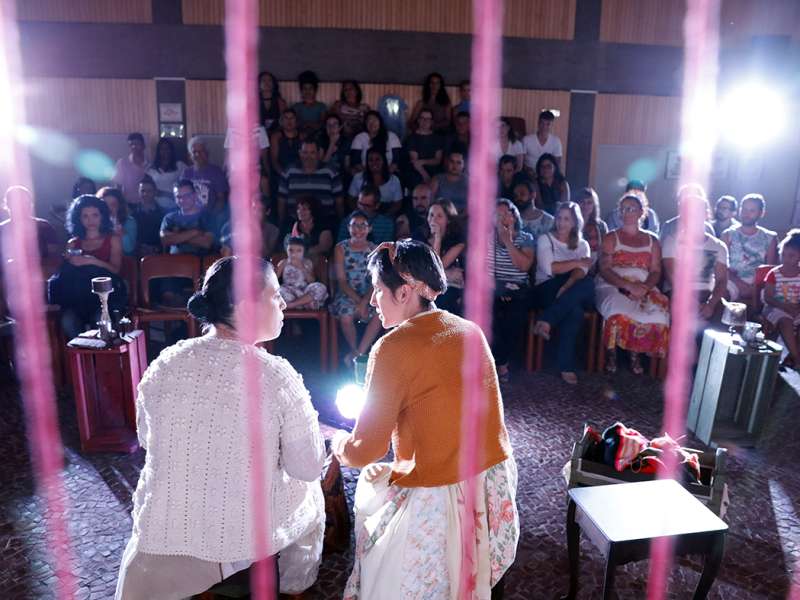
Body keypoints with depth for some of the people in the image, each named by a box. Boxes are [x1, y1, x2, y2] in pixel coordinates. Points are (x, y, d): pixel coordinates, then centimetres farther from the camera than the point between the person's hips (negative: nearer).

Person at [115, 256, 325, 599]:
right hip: (247, 537, -3)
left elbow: (146, 439, 6)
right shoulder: (277, 376, -21)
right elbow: (308, 468, -13)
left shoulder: (164, 363, -11)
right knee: (310, 490, 27)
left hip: (163, 535, 3)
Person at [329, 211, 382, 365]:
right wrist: (358, 301, -15)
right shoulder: (341, 248, 1)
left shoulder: (374, 249, 4)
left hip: (369, 294, 2)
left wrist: (364, 302, -17)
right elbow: (341, 280, -4)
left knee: (380, 314, -27)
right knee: (346, 316, -31)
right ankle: (355, 351, -5)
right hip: (347, 294, -1)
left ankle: (358, 354, -14)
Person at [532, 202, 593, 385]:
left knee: (587, 285, -34)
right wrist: (577, 262, -4)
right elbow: (549, 268, -9)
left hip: (573, 293, 3)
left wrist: (567, 287, -24)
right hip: (546, 290, -3)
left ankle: (546, 320, -27)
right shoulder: (545, 239, 9)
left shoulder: (582, 244, 17)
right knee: (575, 310, -35)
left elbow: (582, 272, -4)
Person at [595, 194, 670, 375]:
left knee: (657, 312, -30)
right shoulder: (611, 238, 8)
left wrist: (644, 287, -15)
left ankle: (636, 353, -11)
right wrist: (629, 286, -18)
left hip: (644, 289, 3)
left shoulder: (652, 240, 16)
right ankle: (611, 353, -15)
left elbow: (655, 271, 7)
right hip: (612, 286, -2)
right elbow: (604, 270, -4)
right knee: (618, 311, -36)